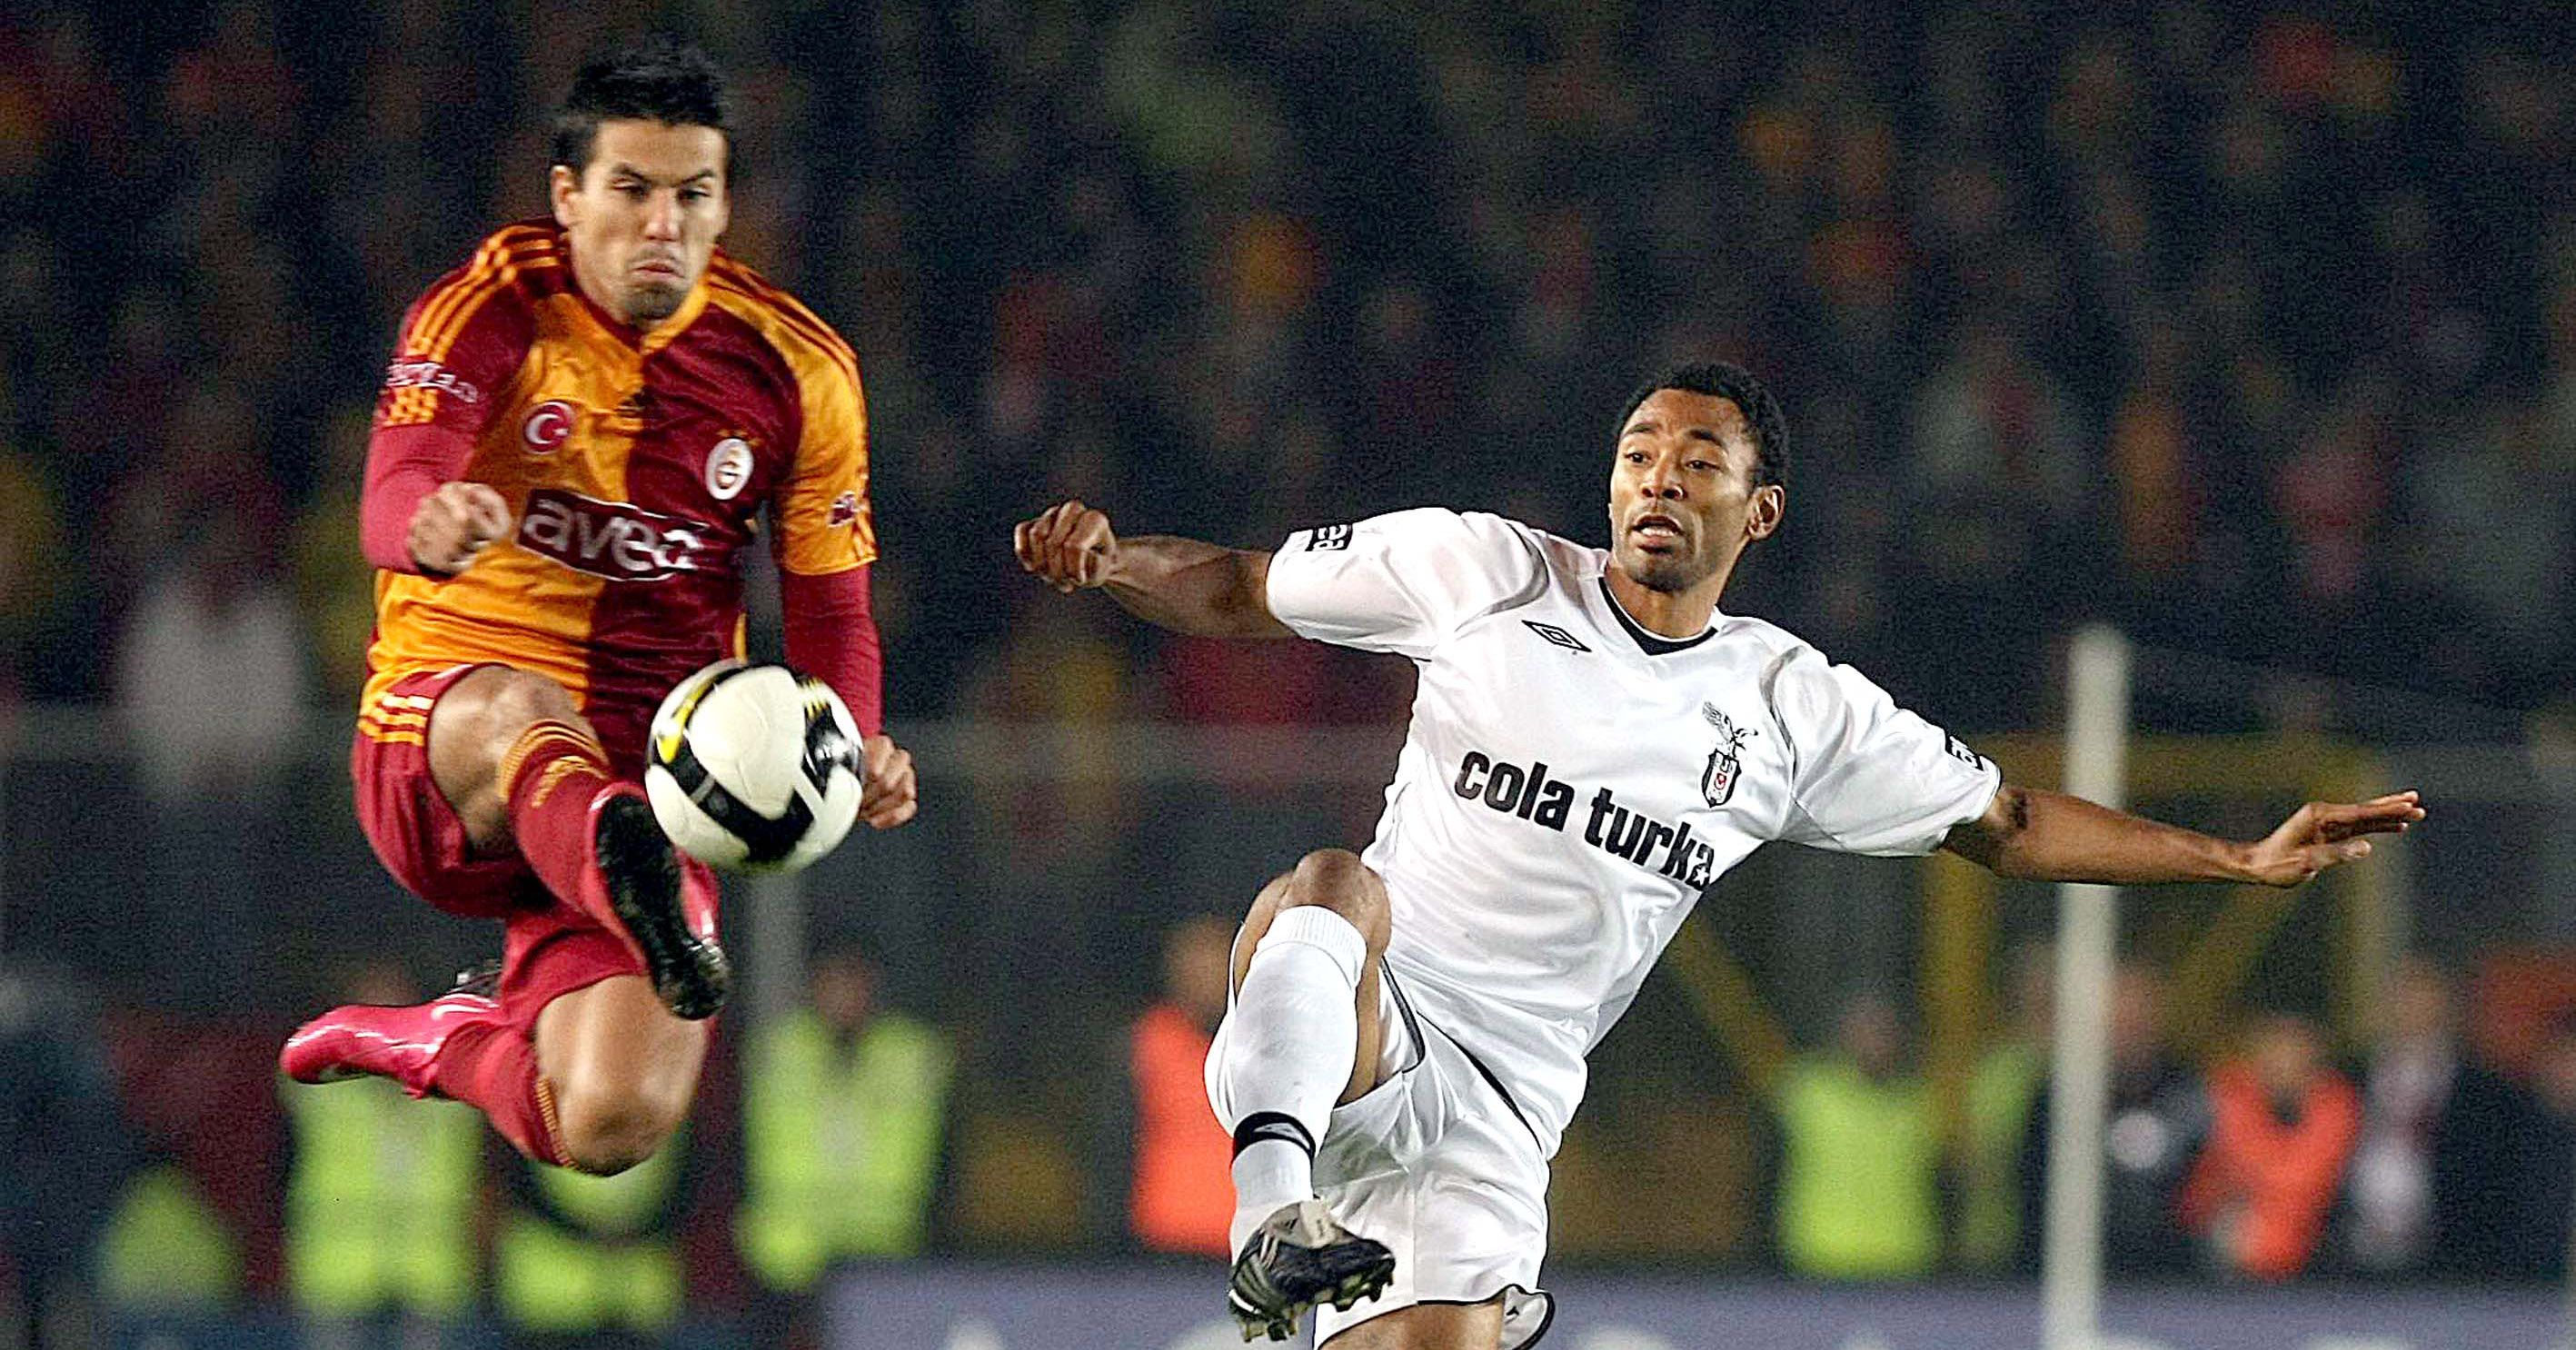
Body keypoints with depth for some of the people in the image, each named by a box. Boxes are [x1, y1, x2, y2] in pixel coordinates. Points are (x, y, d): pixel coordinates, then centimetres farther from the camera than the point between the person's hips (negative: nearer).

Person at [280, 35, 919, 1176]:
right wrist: (432, 526, -49)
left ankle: (446, 1044, 19)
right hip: (434, 732, -3)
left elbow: (832, 619, 10)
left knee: (613, 1128, -18)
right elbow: (392, 503, -23)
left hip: (651, 777, 3)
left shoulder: (796, 372, 4)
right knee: (516, 713, -41)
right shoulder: (490, 312, -6)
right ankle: (650, 916, -74)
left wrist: (856, 755, -13)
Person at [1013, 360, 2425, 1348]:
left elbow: (2005, 824, 19)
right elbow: (1239, 591, 11)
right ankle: (1273, 1208, -53)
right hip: (1356, 1027, -3)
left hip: (1493, 1110, 3)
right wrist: (1109, 559, -10)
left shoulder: (1793, 705, 10)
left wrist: (2249, 860, 15)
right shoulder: (1487, 572, 4)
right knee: (1336, 886, -36)